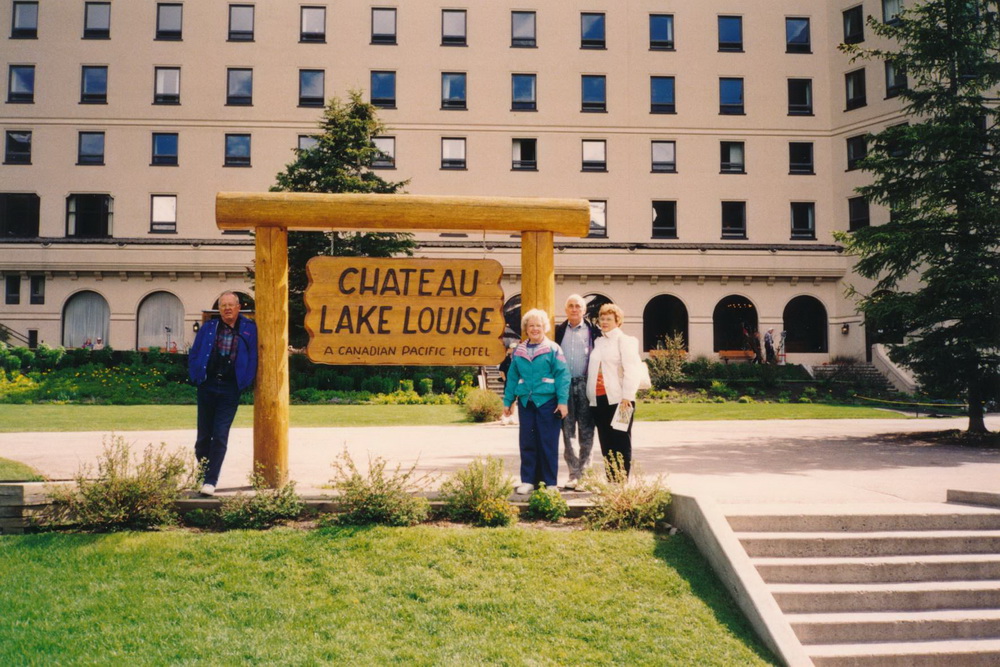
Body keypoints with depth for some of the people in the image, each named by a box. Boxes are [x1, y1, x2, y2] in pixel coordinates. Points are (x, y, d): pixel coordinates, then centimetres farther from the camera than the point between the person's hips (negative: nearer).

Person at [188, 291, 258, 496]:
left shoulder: (248, 329, 4)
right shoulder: (208, 328, 8)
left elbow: (253, 357, 6)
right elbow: (194, 354, 12)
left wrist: (245, 382, 0)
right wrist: (197, 376, 3)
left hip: (230, 389, -2)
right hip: (207, 386, 2)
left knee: (220, 436, -7)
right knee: (204, 435, 7)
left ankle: (210, 481, -4)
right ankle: (203, 471, 25)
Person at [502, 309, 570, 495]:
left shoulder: (553, 349, -1)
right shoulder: (519, 351, 11)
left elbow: (562, 375, -6)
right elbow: (512, 377, 14)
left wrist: (562, 401, -13)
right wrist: (508, 401, 12)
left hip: (547, 401, -4)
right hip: (526, 401, 4)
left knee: (548, 443, 2)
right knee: (527, 442, 6)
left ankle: (550, 483, 10)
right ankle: (528, 481, 14)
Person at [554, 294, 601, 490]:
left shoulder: (593, 331, 4)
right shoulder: (559, 331, 11)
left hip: (585, 384, -2)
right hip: (565, 385, 2)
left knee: (586, 430, 1)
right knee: (568, 431, 4)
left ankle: (584, 472, 8)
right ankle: (573, 473, 10)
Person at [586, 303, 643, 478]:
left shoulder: (625, 341, -1)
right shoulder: (598, 342, 18)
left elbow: (631, 370, -9)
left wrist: (626, 397, -17)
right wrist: (591, 395, 9)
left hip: (618, 400, -6)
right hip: (599, 399, 6)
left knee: (621, 444, -1)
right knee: (606, 444, 8)